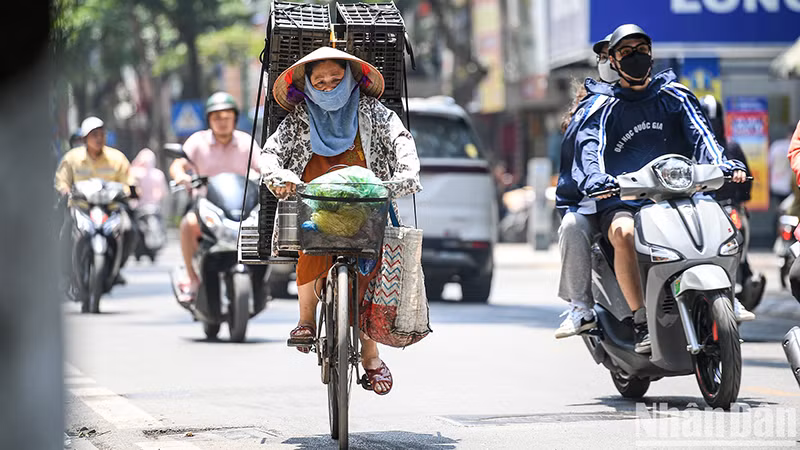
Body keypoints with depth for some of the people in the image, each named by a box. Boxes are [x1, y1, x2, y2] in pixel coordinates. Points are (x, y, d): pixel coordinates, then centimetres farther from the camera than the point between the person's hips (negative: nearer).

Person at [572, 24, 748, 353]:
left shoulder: (674, 97, 16)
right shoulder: (603, 107, 11)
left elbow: (700, 133, 2)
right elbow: (590, 145, -7)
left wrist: (723, 165, -20)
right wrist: (596, 179, -30)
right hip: (621, 202, -2)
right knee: (623, 233, -35)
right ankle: (641, 323, -32)